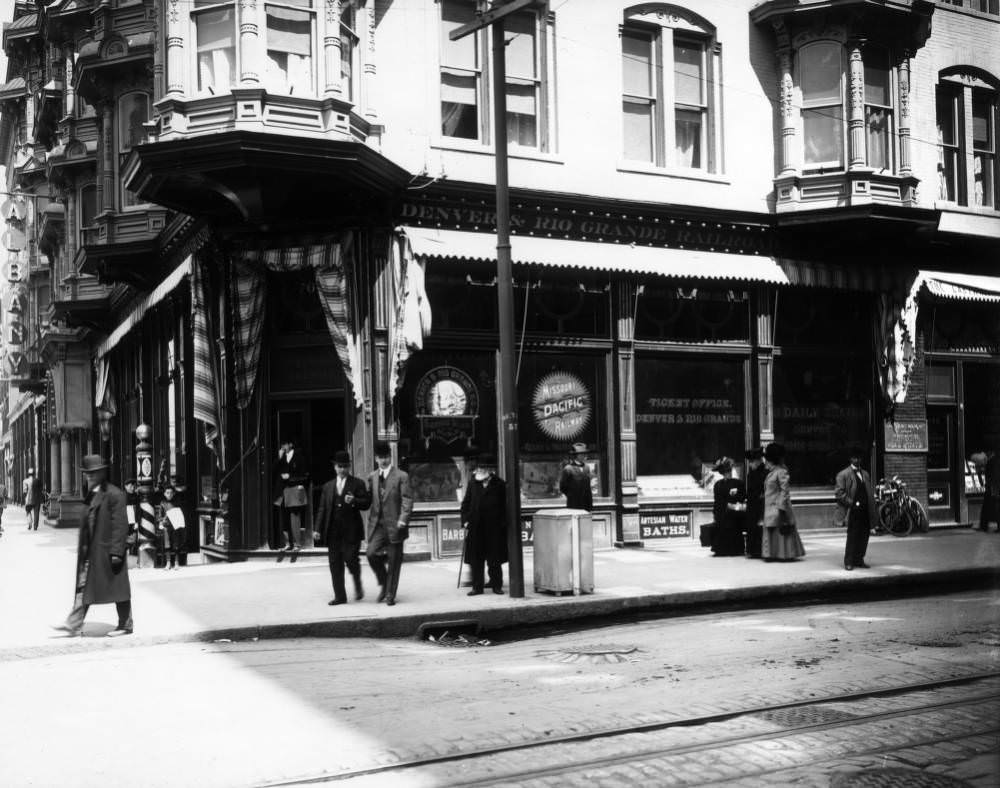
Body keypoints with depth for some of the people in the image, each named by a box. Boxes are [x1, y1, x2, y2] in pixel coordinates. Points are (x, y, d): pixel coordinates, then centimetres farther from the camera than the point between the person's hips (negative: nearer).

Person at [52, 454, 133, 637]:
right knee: (83, 587, 7)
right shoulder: (91, 494, 12)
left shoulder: (114, 495, -14)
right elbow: (86, 522, 17)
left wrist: (116, 552, -20)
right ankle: (74, 625, 10)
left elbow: (120, 525, -17)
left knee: (117, 588, 3)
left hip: (107, 550, -8)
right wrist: (82, 548, 16)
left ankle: (125, 625, 13)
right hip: (89, 551, 8)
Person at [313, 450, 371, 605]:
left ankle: (358, 584, 18)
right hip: (333, 531, 4)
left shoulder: (358, 484, 4)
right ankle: (340, 596, 10)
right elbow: (322, 509, 12)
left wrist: (354, 501, -20)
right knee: (335, 564, 3)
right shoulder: (328, 486, 15)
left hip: (351, 530, -4)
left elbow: (366, 503, -1)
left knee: (350, 559, -10)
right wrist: (317, 529, 4)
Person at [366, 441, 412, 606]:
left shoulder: (401, 476, -2)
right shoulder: (372, 477, 12)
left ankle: (390, 595, 12)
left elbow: (407, 499, -8)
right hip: (377, 524, 3)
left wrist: (403, 519, -18)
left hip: (394, 524, -3)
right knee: (371, 553, -13)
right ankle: (383, 583, 12)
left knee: (394, 560, 1)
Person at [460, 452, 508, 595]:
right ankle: (477, 586, 11)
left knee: (494, 560, 4)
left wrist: (503, 523, -6)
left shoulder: (499, 484, 1)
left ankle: (497, 585, 15)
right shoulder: (472, 483, 8)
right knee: (475, 559, 4)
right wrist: (465, 521, 1)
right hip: (475, 528, 2)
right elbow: (466, 503, 10)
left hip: (494, 528, -2)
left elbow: (505, 505, 1)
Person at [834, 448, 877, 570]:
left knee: (864, 536, 6)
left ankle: (859, 560, 16)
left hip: (865, 510, 6)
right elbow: (838, 492, -8)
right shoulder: (843, 475, -3)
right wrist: (850, 502, -15)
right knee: (852, 536, -5)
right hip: (853, 511, -6)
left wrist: (872, 507, 10)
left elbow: (870, 491, 23)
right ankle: (848, 562, 1)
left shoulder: (865, 474, 19)